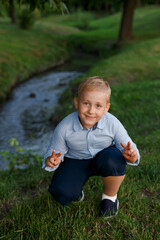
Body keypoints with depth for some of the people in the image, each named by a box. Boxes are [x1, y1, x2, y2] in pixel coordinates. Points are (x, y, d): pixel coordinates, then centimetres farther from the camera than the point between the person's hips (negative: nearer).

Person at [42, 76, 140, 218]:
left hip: (103, 157, 1)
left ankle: (110, 196, -2)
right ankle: (76, 191, 16)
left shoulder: (112, 124, -25)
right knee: (61, 193, -25)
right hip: (75, 160, 0)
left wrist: (130, 155, -41)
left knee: (113, 161, -36)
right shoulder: (64, 127, -25)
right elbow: (55, 151, -9)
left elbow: (128, 147, -15)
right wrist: (52, 160, -33)